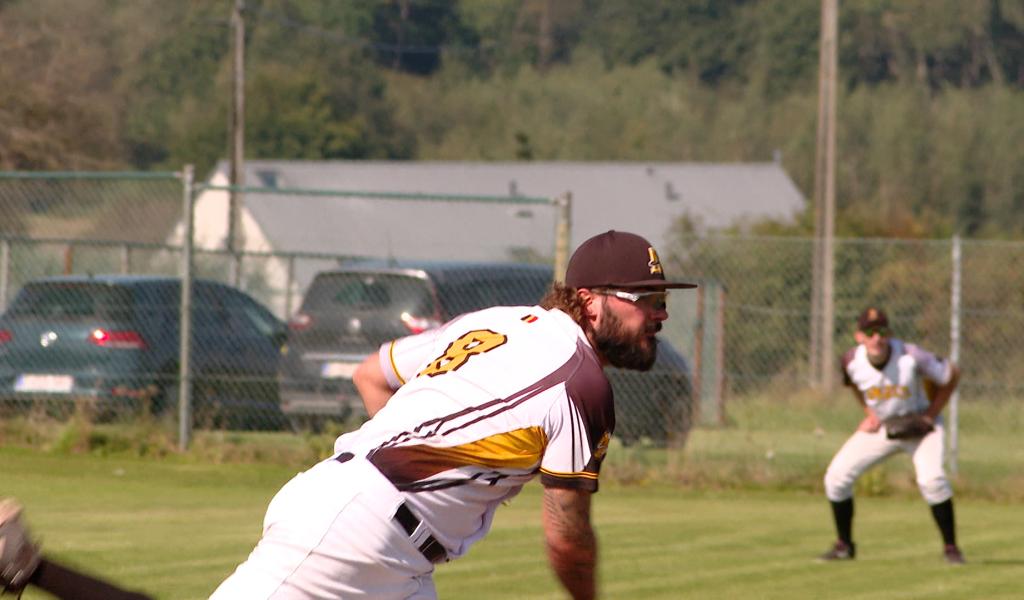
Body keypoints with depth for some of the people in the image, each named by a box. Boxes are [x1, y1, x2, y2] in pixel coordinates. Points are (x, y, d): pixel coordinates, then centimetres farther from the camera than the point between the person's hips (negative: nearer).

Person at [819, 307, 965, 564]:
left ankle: (950, 547, -11)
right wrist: (869, 412, -2)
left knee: (931, 479, -28)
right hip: (880, 427, 4)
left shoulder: (911, 357, -29)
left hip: (920, 425, -4)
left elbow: (951, 374, -14)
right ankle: (844, 545, 12)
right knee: (836, 476, -7)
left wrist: (931, 414, -15)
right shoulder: (852, 361, -18)